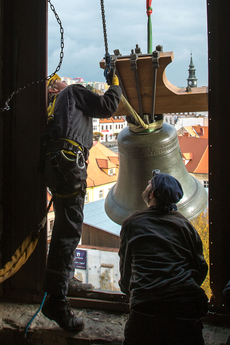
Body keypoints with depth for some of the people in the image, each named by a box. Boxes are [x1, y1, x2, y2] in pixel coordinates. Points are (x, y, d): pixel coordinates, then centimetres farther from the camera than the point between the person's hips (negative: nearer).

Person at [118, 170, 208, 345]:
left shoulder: (131, 224, 5)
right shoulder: (184, 224, 8)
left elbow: (125, 269, 12)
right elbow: (201, 267, 10)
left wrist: (129, 291, 29)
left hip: (146, 306, -1)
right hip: (186, 305, 2)